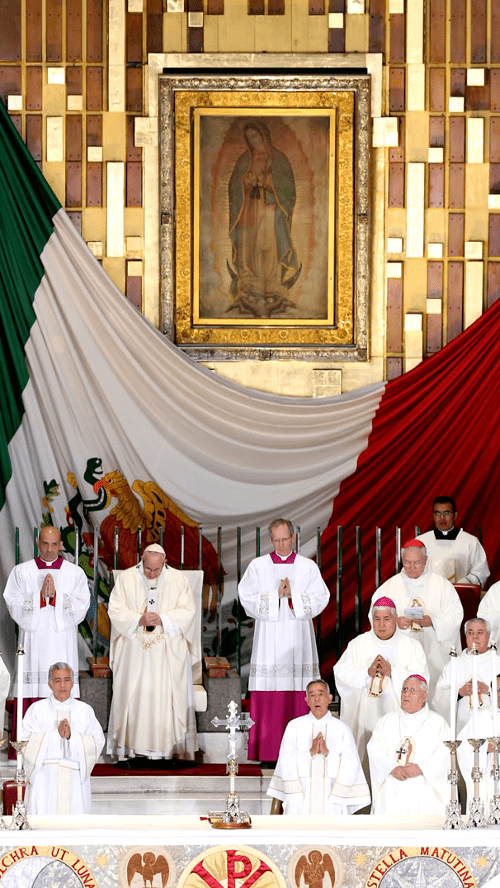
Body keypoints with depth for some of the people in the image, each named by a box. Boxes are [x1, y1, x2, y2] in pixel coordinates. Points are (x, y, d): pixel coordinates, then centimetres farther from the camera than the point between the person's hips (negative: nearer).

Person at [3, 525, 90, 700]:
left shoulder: (75, 573, 8)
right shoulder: (21, 572, 9)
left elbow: (82, 606, -2)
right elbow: (13, 605, -1)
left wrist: (55, 596, -14)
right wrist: (40, 596, -14)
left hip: (62, 647, 0)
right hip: (32, 645, 0)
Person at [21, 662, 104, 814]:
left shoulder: (85, 710, 11)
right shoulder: (37, 709, 8)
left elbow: (97, 742, 1)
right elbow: (25, 741, -4)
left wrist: (72, 736, -16)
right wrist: (56, 734, -15)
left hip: (75, 782, 1)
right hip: (44, 781, -1)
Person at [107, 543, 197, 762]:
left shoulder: (178, 579, 3)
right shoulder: (126, 578, 3)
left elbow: (187, 611, -1)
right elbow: (115, 610, -2)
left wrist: (163, 619, -16)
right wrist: (138, 620, -17)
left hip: (168, 653, 0)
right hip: (134, 651, 0)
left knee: (166, 697, -7)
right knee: (133, 693, -5)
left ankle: (166, 747, -5)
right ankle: (131, 746, -1)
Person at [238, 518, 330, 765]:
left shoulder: (308, 567, 8)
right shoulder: (257, 566, 7)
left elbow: (319, 599, 0)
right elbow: (248, 599, -2)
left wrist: (293, 595, -13)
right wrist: (276, 595, -13)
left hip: (298, 640, 1)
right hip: (267, 640, 0)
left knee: (299, 696, -4)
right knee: (268, 697, -6)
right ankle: (267, 752, -3)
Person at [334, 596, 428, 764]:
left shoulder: (412, 646, 6)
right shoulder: (358, 644, 11)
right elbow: (341, 672, 1)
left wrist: (392, 671, -16)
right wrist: (367, 672, -14)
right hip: (363, 711, 1)